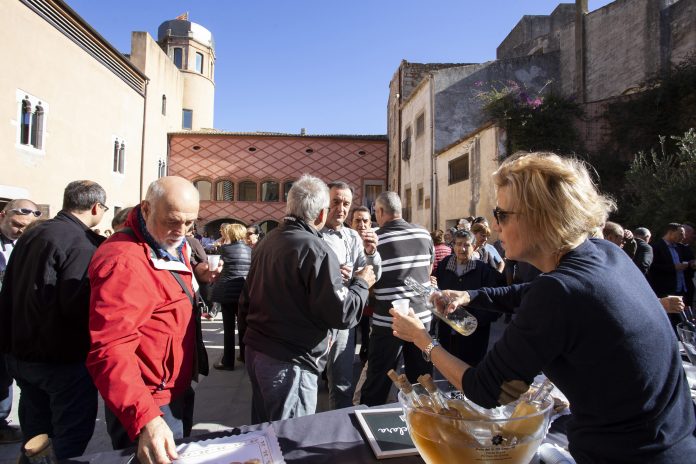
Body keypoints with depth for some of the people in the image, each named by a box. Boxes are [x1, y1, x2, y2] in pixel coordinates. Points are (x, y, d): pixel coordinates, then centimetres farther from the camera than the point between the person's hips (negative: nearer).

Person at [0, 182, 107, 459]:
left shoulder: (30, 235, 7)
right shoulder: (83, 243, -21)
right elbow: (79, 305, -28)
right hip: (64, 358, -9)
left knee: (35, 432, 23)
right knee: (70, 436, 6)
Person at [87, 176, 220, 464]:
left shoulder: (172, 245, 3)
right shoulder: (124, 261, -28)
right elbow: (110, 350, -36)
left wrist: (196, 277, 1)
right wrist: (144, 418, -45)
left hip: (178, 390, 9)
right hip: (149, 405, -9)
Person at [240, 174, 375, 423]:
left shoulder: (266, 243, 5)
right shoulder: (316, 250, -20)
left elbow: (245, 302, 12)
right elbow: (341, 314, -20)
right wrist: (360, 284, -4)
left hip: (255, 352, 8)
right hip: (289, 363, -8)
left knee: (262, 432, 22)